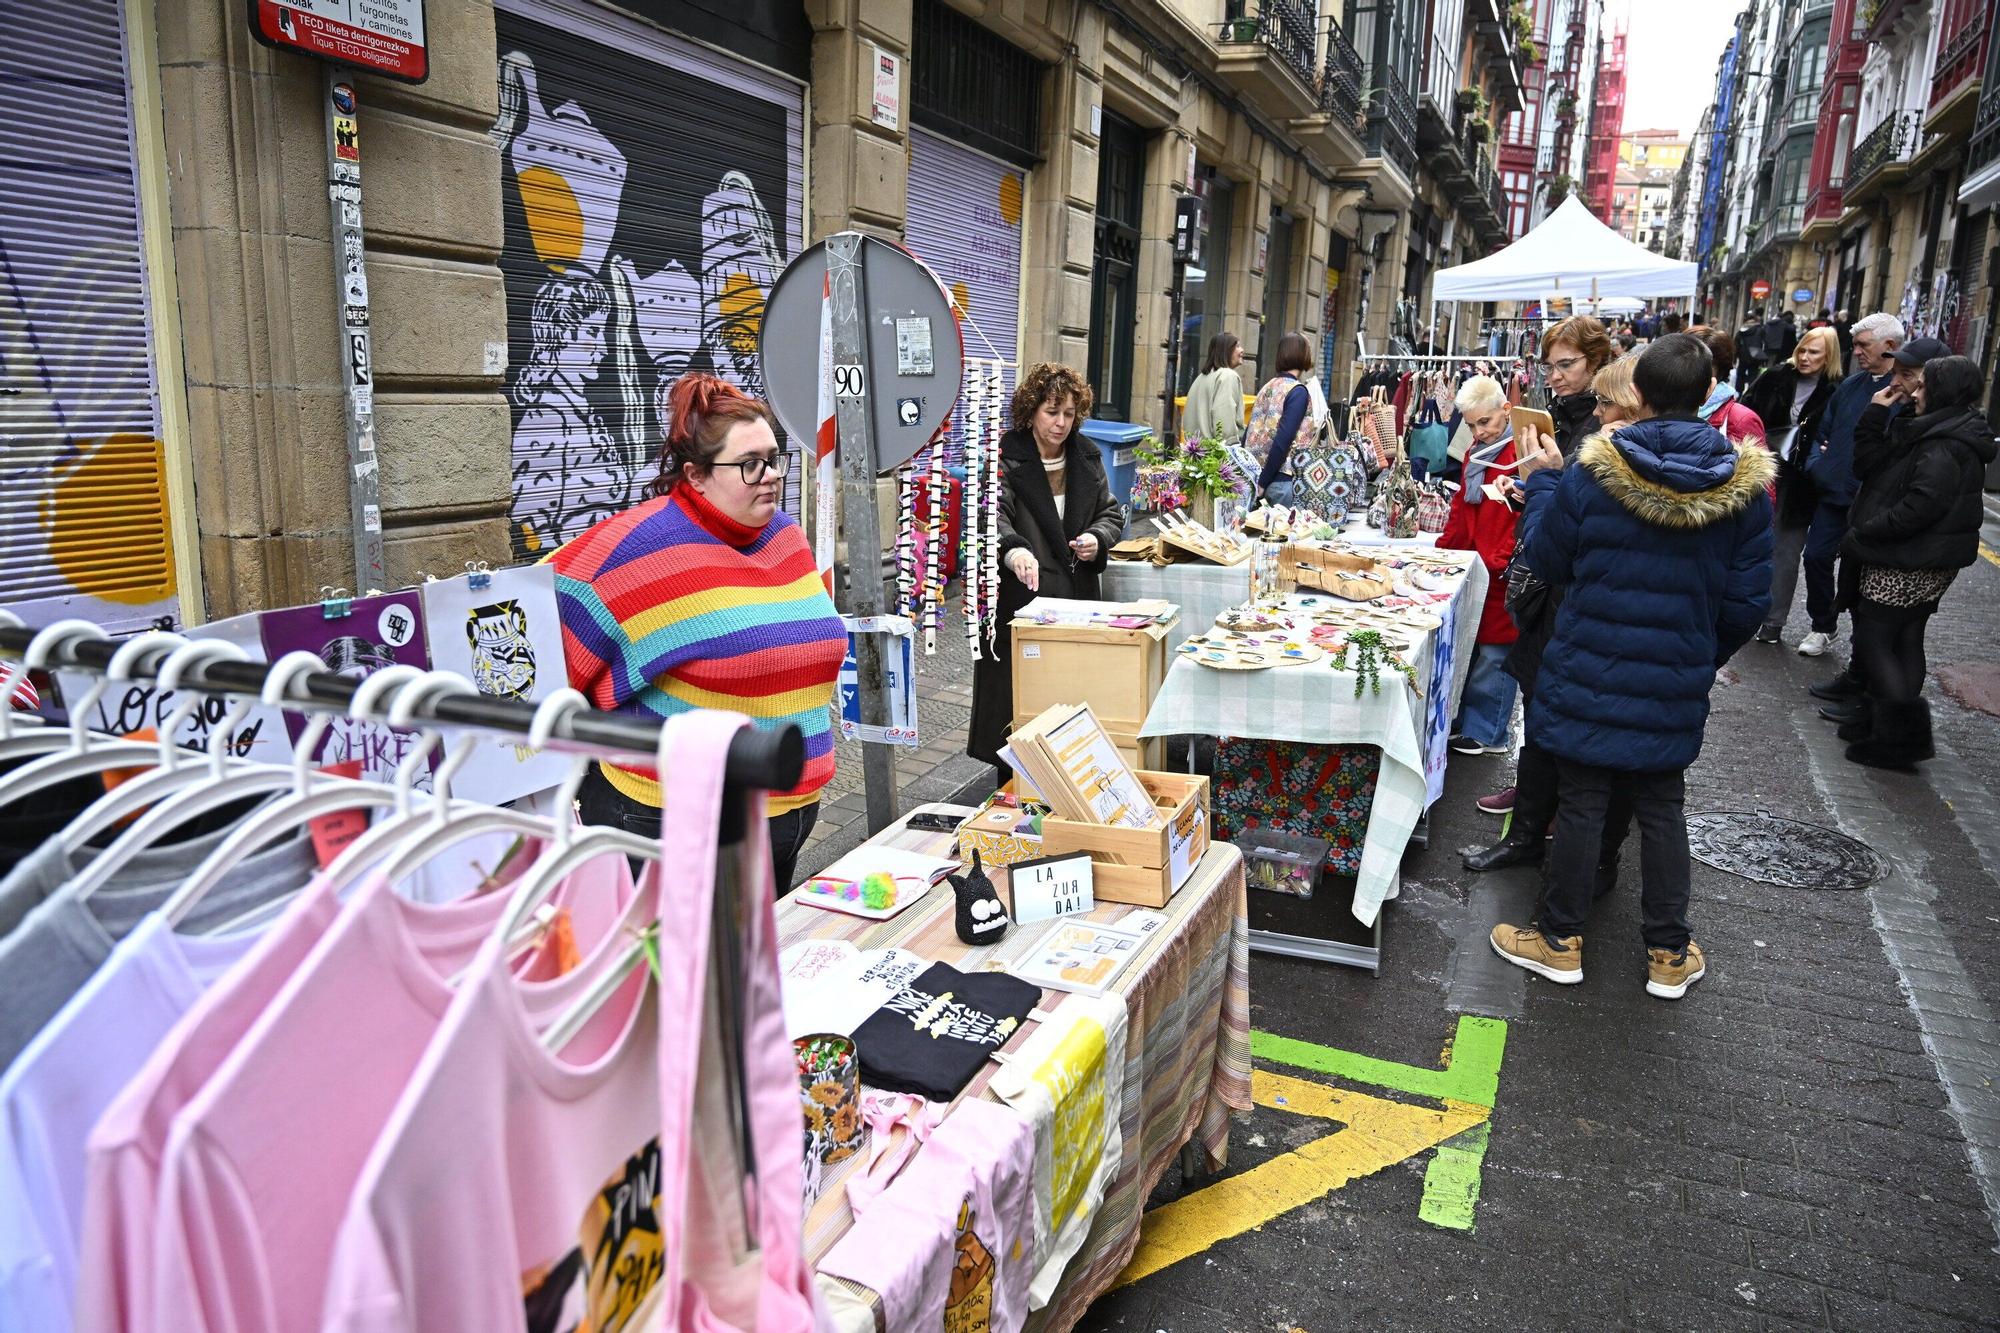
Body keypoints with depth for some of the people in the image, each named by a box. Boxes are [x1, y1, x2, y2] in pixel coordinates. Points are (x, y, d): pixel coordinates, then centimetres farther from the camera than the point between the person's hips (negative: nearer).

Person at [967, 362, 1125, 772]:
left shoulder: (1086, 457, 11)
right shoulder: (1004, 459, -9)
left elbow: (1111, 511, 19)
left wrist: (1098, 538, -5)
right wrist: (1013, 550, -46)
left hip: (1075, 599, 5)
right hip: (1019, 603, -5)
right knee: (1017, 704, -1)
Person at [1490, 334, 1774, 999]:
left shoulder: (1590, 472, -13)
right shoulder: (1744, 484, -5)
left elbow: (1543, 559, -1)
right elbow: (1747, 600, 0)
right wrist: (1705, 658, 17)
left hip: (1590, 672, -2)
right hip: (1674, 687, 2)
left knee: (1582, 803, 8)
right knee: (1661, 809, 14)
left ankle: (1559, 938, 20)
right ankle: (1669, 954, 25)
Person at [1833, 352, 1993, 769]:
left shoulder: (1945, 446, -19)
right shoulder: (1929, 433, 12)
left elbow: (1920, 507, -28)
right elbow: (1868, 465, 8)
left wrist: (1861, 535, -20)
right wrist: (1876, 414, 1)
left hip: (1908, 566, -10)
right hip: (1921, 564, 10)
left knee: (1874, 643, -5)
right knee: (1903, 643, 17)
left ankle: (1901, 736, -1)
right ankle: (1884, 721, 28)